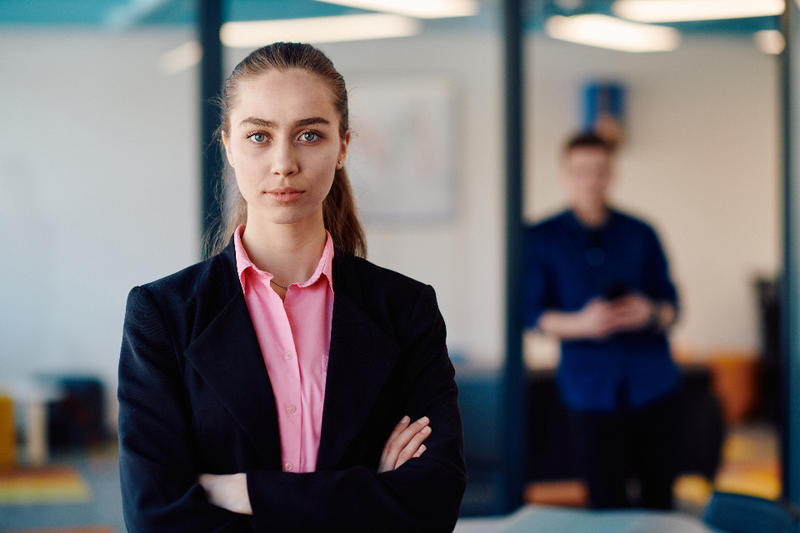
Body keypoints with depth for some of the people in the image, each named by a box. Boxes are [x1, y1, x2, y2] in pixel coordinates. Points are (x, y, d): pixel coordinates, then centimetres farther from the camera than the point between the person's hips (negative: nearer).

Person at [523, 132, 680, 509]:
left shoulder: (640, 234, 10)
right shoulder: (541, 238, 6)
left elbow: (671, 305, 10)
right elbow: (534, 314, 1)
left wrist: (650, 313, -14)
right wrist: (580, 323, -18)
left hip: (652, 383, 2)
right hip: (590, 389, -2)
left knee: (659, 493, 2)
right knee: (606, 500, -3)